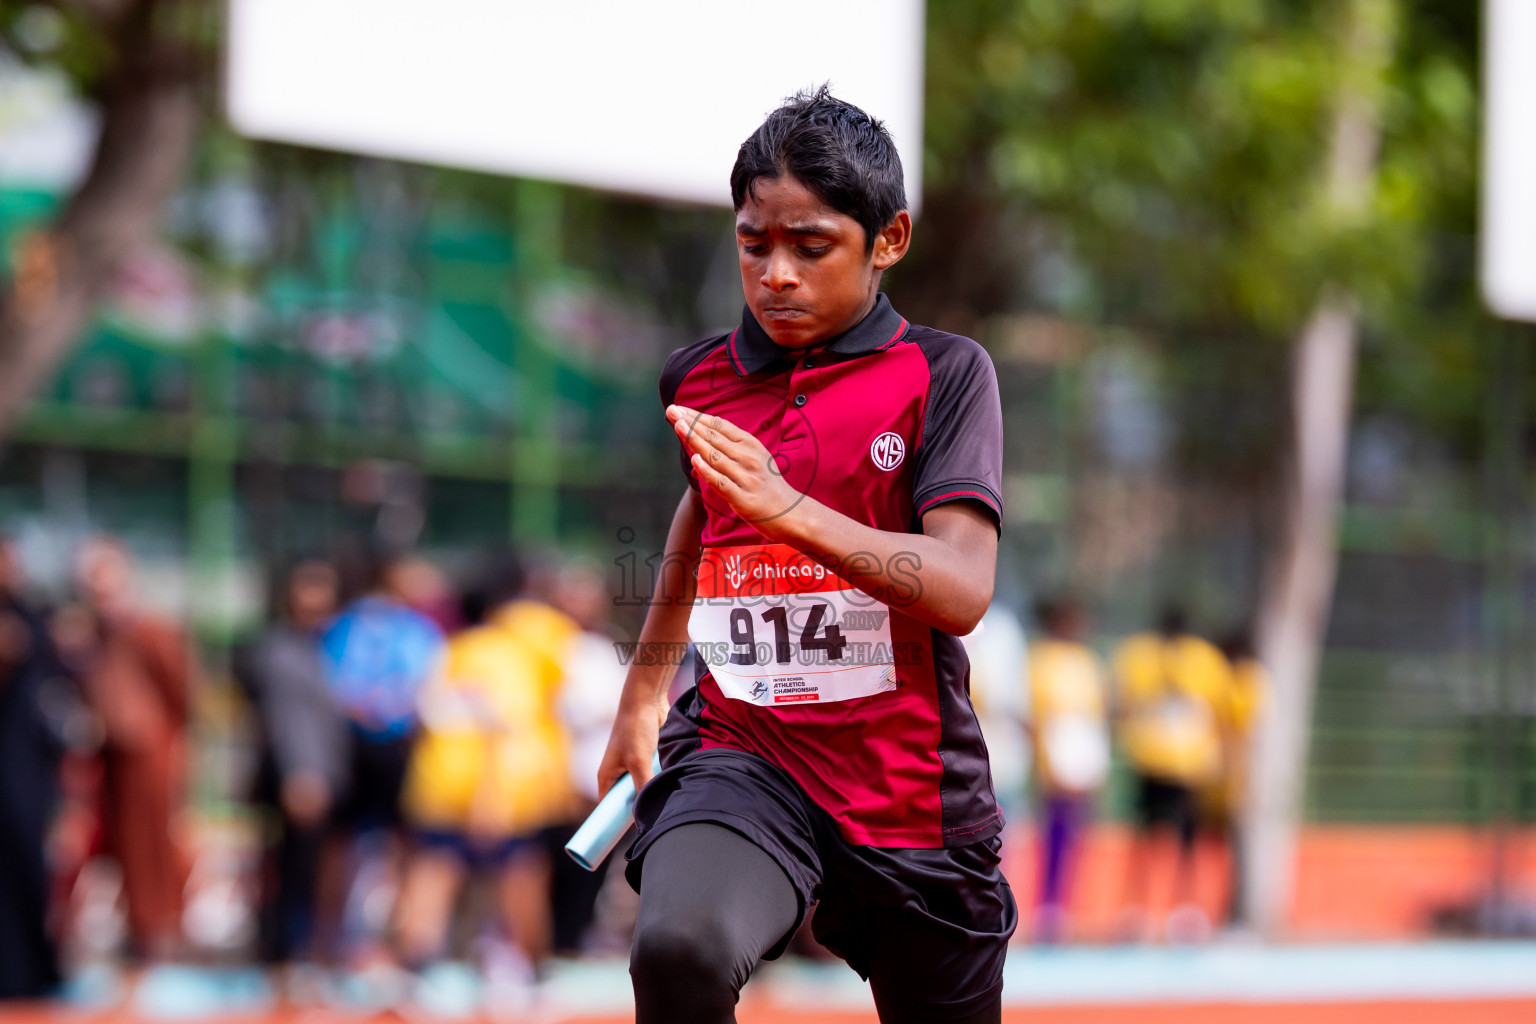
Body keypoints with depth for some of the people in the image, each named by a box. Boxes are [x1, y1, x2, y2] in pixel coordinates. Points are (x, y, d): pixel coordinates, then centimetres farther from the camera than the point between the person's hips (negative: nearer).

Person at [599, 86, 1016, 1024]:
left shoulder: (944, 373, -4)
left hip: (912, 795, -1)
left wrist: (786, 507, -31)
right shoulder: (700, 380, 8)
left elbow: (964, 590, -18)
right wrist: (644, 688, 40)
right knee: (679, 948, -32)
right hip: (742, 760, 1)